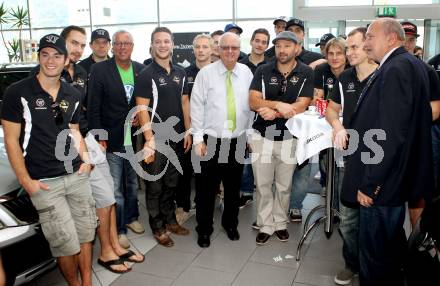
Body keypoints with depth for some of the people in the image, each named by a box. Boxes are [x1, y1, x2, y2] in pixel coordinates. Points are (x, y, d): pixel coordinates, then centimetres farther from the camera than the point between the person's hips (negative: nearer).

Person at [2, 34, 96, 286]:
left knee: (86, 234, 10)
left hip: (77, 176, 5)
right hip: (43, 182, -4)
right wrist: (26, 181, -10)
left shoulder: (73, 95, 9)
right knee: (67, 244, -1)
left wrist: (85, 159, 2)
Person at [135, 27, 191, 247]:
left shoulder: (180, 73, 9)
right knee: (155, 186, 7)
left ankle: (170, 220, 33)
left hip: (177, 138, 6)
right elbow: (142, 108, -13)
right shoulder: (146, 74, -9)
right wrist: (149, 139, -18)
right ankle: (158, 227, 20)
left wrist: (187, 131, 8)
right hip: (156, 139, -5)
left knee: (172, 183, 17)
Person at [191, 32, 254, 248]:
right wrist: (198, 139, -7)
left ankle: (230, 224, 36)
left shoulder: (246, 73, 5)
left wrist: (250, 134, 8)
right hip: (211, 140, -3)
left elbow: (251, 105, 9)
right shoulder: (205, 73, -3)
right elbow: (197, 107, -4)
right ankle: (204, 230, 23)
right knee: (207, 188, 5)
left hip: (238, 141, 3)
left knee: (233, 187, 15)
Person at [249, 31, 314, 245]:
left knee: (284, 186, 13)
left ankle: (280, 223, 30)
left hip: (290, 137, -1)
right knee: (263, 185, 8)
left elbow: (301, 106, -12)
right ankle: (265, 225, 22)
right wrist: (279, 104, -22)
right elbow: (253, 101, -9)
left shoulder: (306, 73, -4)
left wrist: (273, 112, -18)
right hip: (262, 136, 1)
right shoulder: (263, 71, 0)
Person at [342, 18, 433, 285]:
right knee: (391, 246, 24)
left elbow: (389, 134, -25)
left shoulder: (396, 69, -18)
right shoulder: (410, 65, 13)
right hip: (398, 176, 10)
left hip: (381, 182, -10)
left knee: (375, 256, 3)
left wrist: (369, 184, -20)